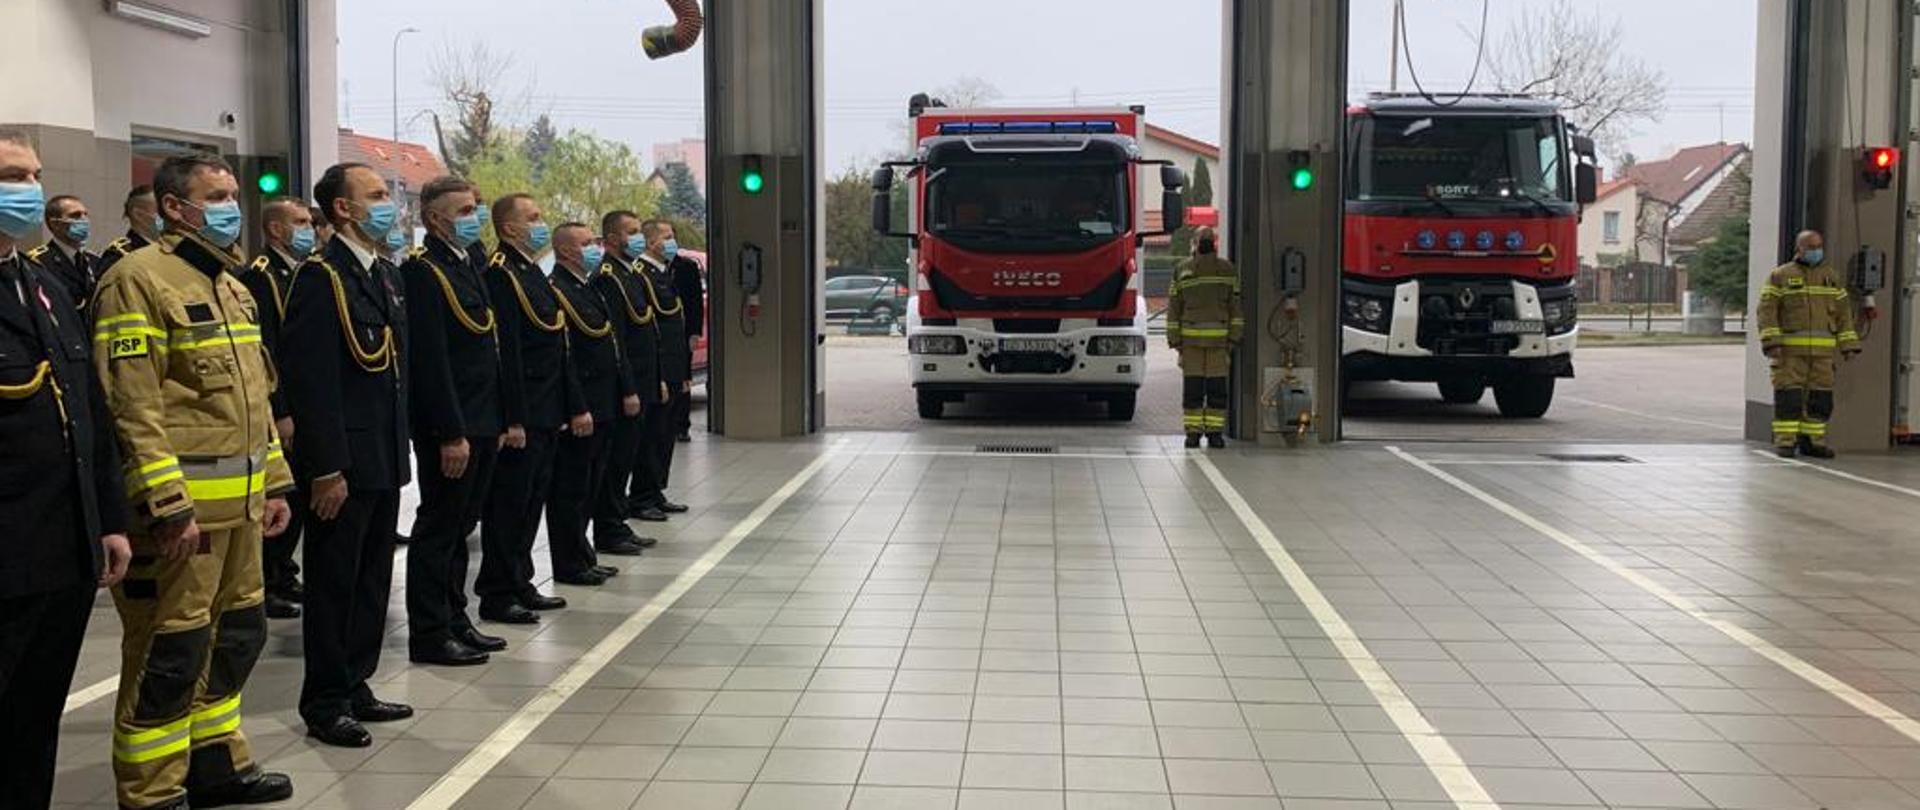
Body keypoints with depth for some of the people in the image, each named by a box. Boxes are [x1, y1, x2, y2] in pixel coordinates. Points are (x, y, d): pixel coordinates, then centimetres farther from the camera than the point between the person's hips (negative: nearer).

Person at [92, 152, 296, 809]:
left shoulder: (229, 283, 16)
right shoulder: (139, 278, -12)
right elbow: (133, 405, -18)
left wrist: (273, 482, 17)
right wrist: (168, 504, -22)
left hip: (240, 500, 9)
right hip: (181, 500, -9)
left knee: (236, 633, 17)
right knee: (171, 651, -1)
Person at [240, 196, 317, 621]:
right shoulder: (259, 276, -12)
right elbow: (264, 352, -18)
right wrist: (280, 413, -21)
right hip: (280, 413, -9)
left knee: (298, 497, 14)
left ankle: (283, 577, 25)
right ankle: (264, 587, 6)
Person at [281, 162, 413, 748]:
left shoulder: (386, 274, 13)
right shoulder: (322, 279, -14)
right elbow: (311, 381, -19)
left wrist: (400, 446, 16)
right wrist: (326, 469, -21)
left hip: (384, 457, 9)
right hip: (344, 462, -9)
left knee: (372, 579, 16)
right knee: (334, 583, 2)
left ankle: (355, 687, 28)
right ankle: (325, 704, 14)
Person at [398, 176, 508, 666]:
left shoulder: (472, 264, 15)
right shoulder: (423, 271, -13)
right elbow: (430, 359, -19)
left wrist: (496, 421, 16)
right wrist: (451, 434, -22)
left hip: (482, 423, 9)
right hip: (450, 427, -9)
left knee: (459, 527, 16)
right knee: (439, 528, 0)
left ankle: (455, 621, 26)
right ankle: (429, 636, 8)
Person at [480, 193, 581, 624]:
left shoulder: (533, 274, 16)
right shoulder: (500, 275, -14)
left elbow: (556, 350, 19)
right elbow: (507, 353, -20)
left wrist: (574, 406, 18)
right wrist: (513, 419, -24)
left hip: (545, 413, 10)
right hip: (521, 414, -10)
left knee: (532, 498, 15)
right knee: (510, 503, -3)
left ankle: (519, 584, 25)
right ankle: (497, 596, 5)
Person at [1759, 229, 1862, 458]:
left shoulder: (1832, 277, 14)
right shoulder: (1780, 276, 2)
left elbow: (1843, 312, 14)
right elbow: (1767, 310, -5)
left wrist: (1849, 345, 6)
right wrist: (1771, 342, -15)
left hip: (1822, 350, 4)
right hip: (1789, 348, -4)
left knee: (1820, 397, 3)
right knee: (1788, 395, -6)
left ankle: (1812, 440, 11)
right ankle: (1784, 441, -1)